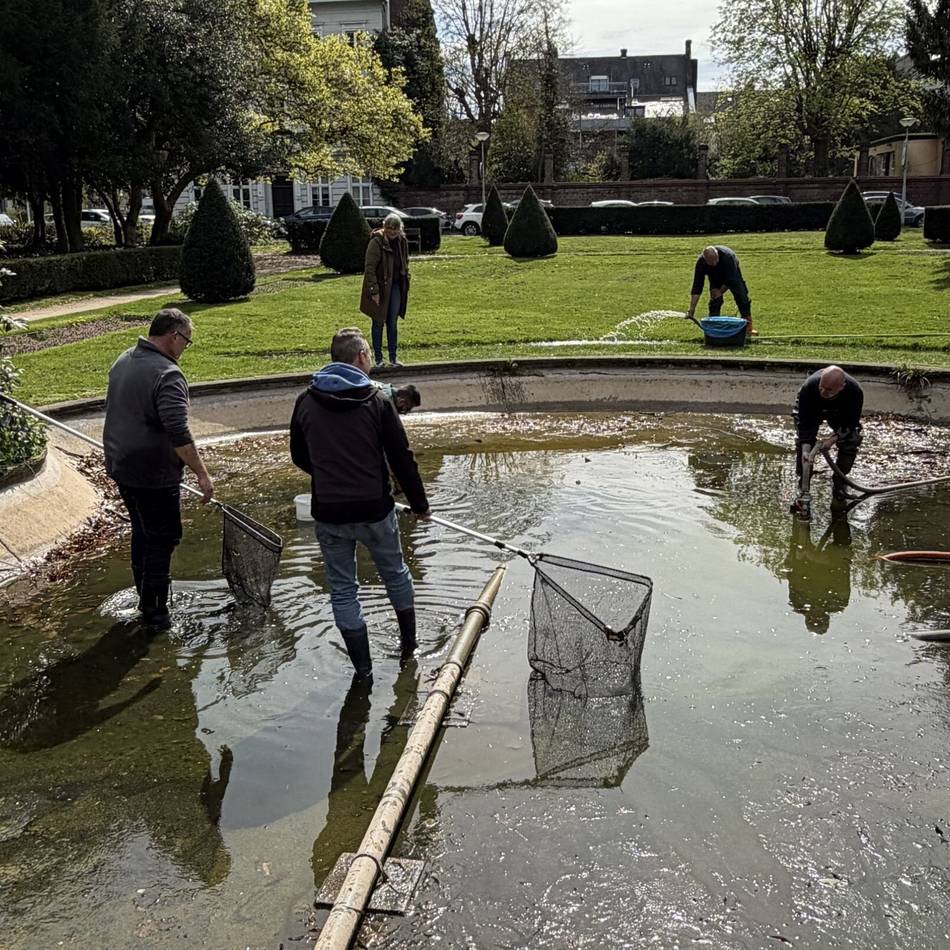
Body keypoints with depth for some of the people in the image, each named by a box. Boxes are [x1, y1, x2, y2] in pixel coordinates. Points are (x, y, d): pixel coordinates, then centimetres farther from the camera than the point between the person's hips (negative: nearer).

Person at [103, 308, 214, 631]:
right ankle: (155, 613, 9)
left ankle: (145, 599, 34)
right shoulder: (167, 374, -22)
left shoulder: (122, 362, 8)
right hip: (153, 475, -9)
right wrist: (202, 474, -21)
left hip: (121, 467, 9)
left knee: (142, 532, 21)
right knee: (162, 539, 2)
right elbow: (178, 433, -27)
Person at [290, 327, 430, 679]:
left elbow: (299, 457, 11)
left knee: (342, 589, 13)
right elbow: (401, 459, -8)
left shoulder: (306, 401, -1)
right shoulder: (377, 401, -10)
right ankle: (409, 642, 38)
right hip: (374, 510, -1)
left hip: (328, 514, 2)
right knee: (395, 574, 22)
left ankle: (363, 667, 18)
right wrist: (419, 503, 6)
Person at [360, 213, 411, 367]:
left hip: (396, 286, 5)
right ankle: (378, 359, 13)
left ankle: (393, 357, 19)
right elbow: (369, 268, -17)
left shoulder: (402, 241, 3)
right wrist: (374, 291, -21)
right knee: (379, 323, 5)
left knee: (393, 323, 10)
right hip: (380, 287, -5)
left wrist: (406, 283, 11)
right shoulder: (376, 242, -16)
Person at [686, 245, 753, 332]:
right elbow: (697, 287, -34)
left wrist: (721, 291, -27)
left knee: (742, 298, -8)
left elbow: (731, 279, -34)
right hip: (715, 278, 2)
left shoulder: (728, 256, -43)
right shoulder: (700, 262, -34)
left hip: (732, 273, -2)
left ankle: (748, 327, -3)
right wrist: (692, 309, -38)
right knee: (714, 301, -12)